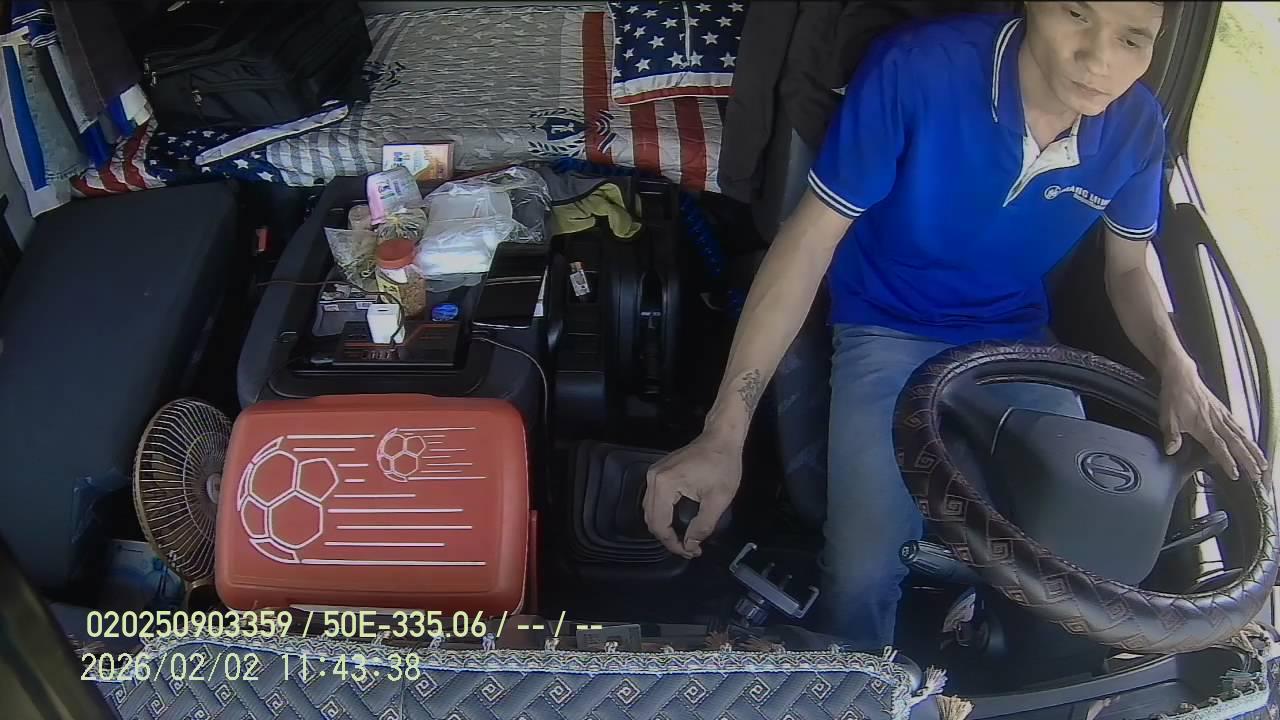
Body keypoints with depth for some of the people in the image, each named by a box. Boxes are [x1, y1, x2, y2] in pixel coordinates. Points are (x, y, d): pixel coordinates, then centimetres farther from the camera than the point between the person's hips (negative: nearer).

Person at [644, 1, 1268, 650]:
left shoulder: (1136, 125, -11)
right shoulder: (917, 68, -26)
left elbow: (1128, 268, 7)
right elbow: (808, 239, -22)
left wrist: (1178, 368, -15)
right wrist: (724, 433, -28)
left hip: (1018, 341, 4)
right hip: (888, 334, -4)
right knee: (864, 574, -22)